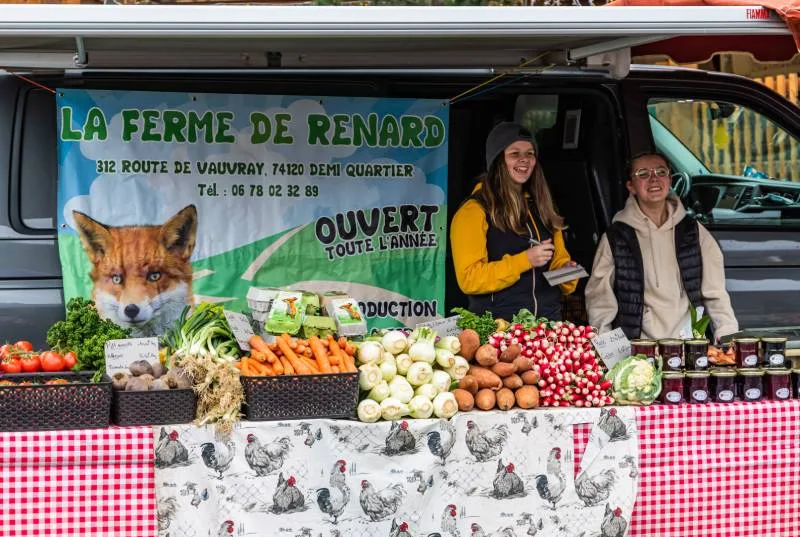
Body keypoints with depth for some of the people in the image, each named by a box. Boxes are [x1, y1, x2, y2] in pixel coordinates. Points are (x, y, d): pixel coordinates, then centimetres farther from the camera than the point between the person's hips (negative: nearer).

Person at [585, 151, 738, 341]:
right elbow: (600, 300, 7)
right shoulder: (615, 238, 8)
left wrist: (729, 341, 1)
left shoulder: (693, 231, 13)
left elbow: (715, 293, 12)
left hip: (690, 345, 2)